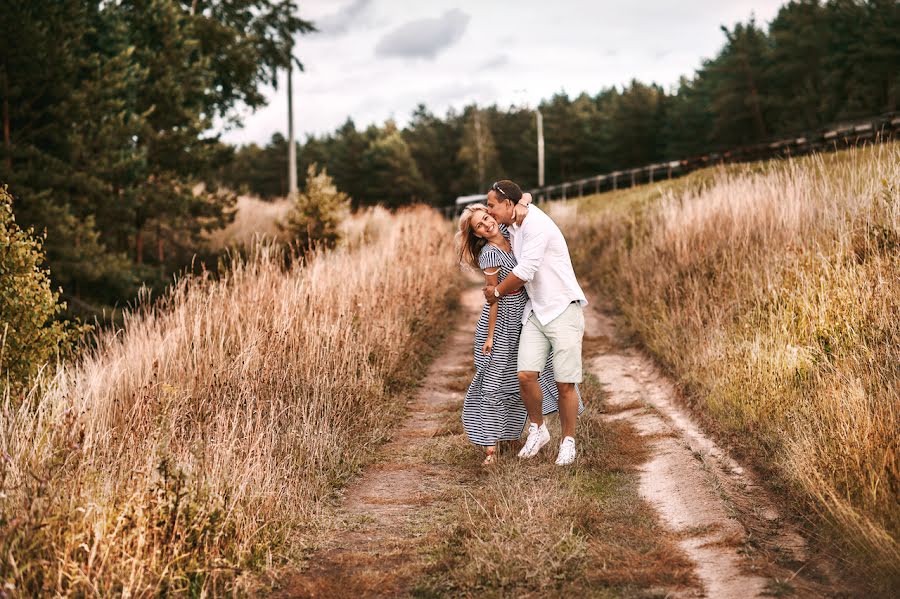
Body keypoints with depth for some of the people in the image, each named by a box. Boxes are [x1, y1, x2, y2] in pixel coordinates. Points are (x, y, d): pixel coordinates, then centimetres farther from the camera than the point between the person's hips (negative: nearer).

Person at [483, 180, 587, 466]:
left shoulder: (536, 225, -18)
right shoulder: (513, 229, 11)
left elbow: (525, 273, -21)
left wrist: (497, 291, -5)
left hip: (563, 310, -7)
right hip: (535, 312, 7)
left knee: (564, 384, -1)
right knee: (526, 375, -6)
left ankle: (568, 441, 16)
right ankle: (538, 429, 16)